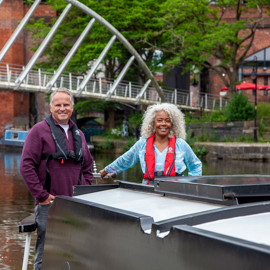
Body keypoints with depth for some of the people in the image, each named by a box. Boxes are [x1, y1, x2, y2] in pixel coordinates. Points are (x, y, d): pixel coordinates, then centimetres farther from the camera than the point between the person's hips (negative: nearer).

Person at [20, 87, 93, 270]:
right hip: (49, 204, -5)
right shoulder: (40, 130, -3)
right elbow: (26, 166, -9)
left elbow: (88, 167, 24)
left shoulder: (78, 134, 16)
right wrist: (41, 195, -12)